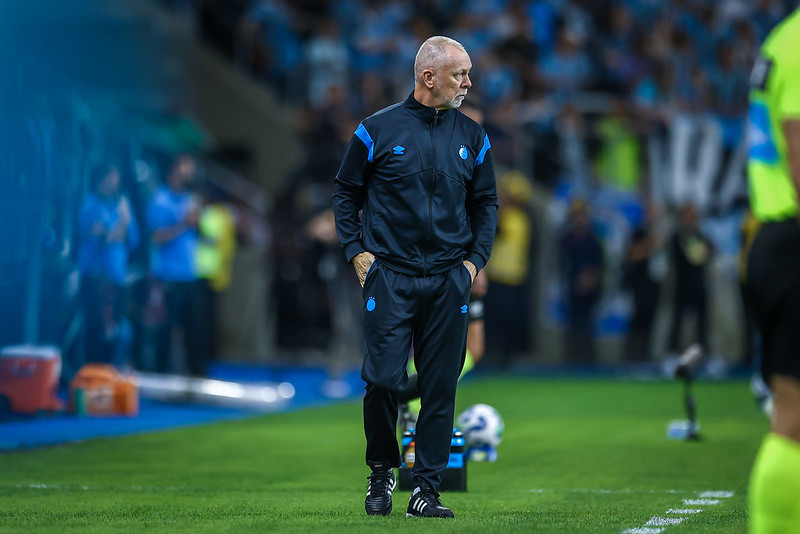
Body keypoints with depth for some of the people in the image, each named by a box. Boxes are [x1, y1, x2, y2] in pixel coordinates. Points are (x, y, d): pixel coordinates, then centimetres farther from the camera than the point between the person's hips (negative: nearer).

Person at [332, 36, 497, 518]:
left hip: (449, 280, 3)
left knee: (441, 388, 1)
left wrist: (476, 259, 7)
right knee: (384, 380, -8)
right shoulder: (379, 130, 0)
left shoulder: (472, 137, 9)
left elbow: (486, 202, 18)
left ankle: (427, 489, 8)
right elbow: (346, 191, 8)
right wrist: (356, 251, -1)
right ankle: (382, 471, 15)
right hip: (389, 276, -3)